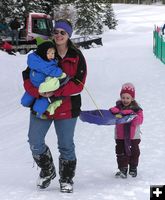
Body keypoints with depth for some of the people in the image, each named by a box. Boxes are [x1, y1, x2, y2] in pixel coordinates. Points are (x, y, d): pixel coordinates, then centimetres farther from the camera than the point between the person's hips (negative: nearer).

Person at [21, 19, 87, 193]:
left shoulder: (76, 56, -3)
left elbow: (78, 83, -11)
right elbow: (27, 77, -4)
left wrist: (55, 91, -23)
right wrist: (38, 91, -24)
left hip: (67, 106, -1)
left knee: (66, 145, 6)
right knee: (35, 142, 2)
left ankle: (66, 179, 25)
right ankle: (47, 171, 28)